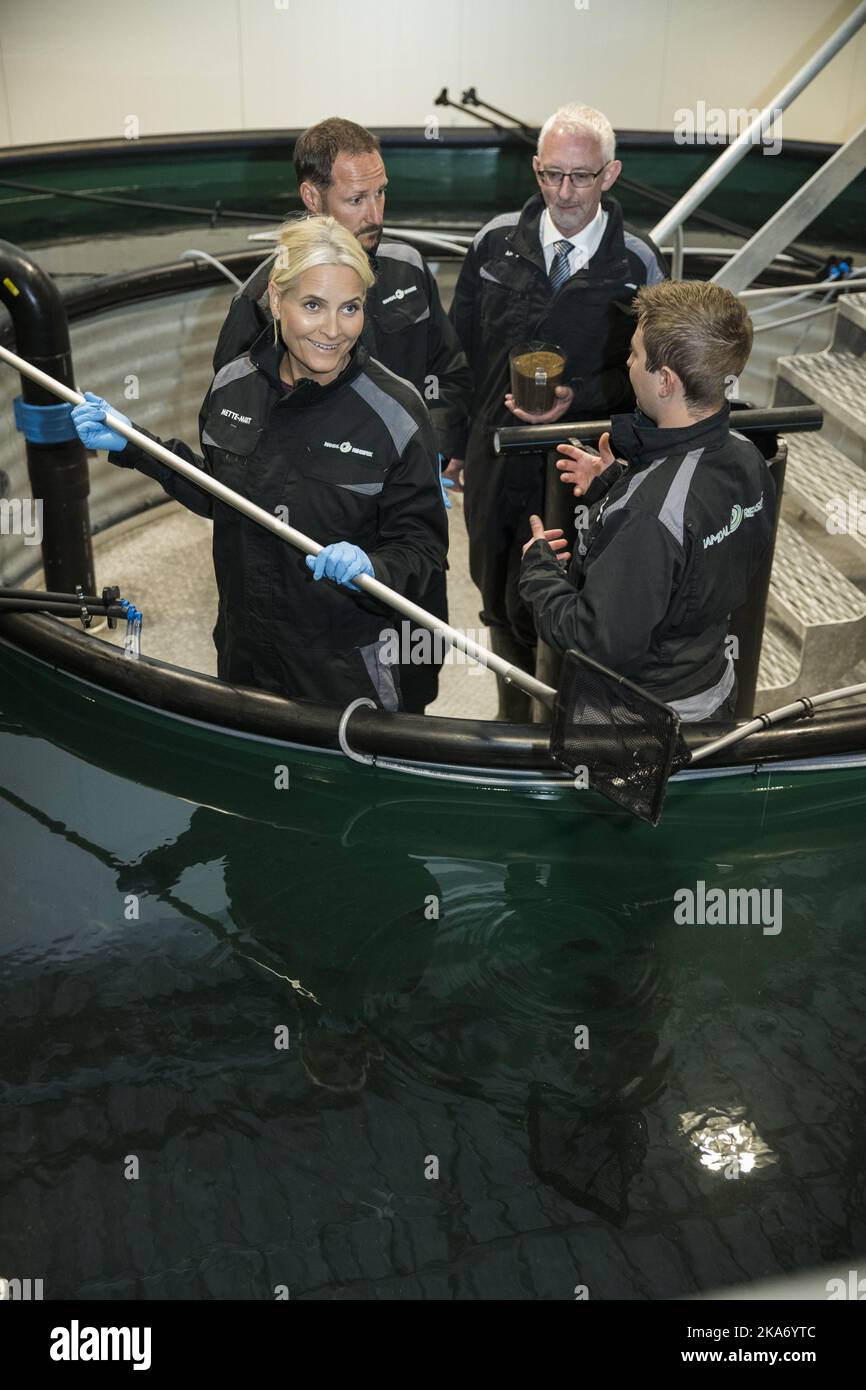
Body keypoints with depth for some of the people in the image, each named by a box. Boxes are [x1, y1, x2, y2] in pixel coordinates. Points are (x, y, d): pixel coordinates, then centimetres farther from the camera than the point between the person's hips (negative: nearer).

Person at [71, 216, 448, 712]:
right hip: (242, 653, 5)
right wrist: (132, 446, 6)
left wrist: (371, 568, -33)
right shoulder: (233, 386, -4)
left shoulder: (396, 413, -18)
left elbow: (422, 545, -13)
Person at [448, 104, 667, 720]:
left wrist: (578, 398, -22)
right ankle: (513, 713, 41)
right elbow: (460, 347, 7)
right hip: (492, 458, 4)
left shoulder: (638, 263, -9)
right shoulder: (498, 241, -2)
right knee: (498, 600, 19)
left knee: (535, 610, 0)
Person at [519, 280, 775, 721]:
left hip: (648, 713, -7)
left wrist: (537, 566, -15)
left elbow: (601, 644, -29)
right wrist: (615, 484, 5)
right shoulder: (748, 459, -9)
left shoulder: (645, 512, -35)